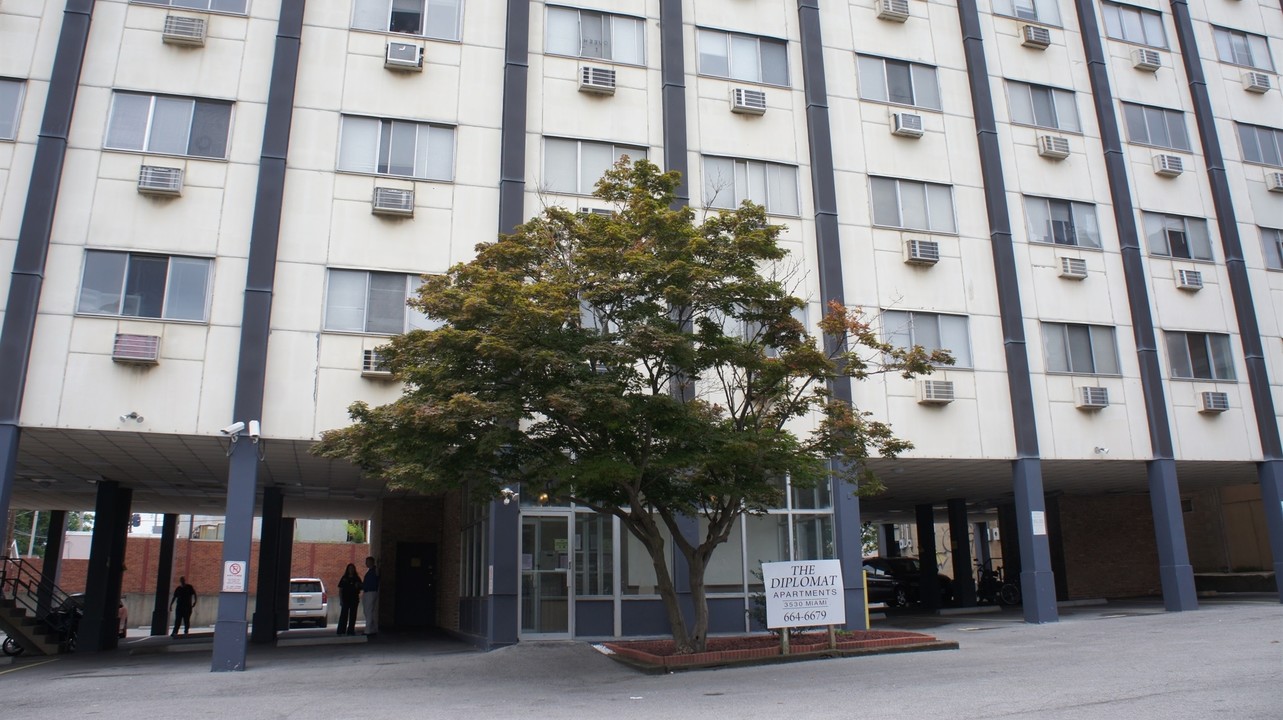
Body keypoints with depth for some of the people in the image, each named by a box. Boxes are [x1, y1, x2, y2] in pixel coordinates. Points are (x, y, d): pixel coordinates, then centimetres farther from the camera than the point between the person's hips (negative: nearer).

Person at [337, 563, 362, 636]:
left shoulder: (357, 579, 9)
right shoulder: (344, 579, 4)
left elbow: (360, 589, 12)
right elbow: (340, 590, 2)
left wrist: (358, 586, -11)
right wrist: (341, 600, -5)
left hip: (354, 599, 3)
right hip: (345, 599, -2)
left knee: (352, 616, 5)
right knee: (344, 615, -6)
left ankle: (351, 630, 11)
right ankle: (341, 631, -5)